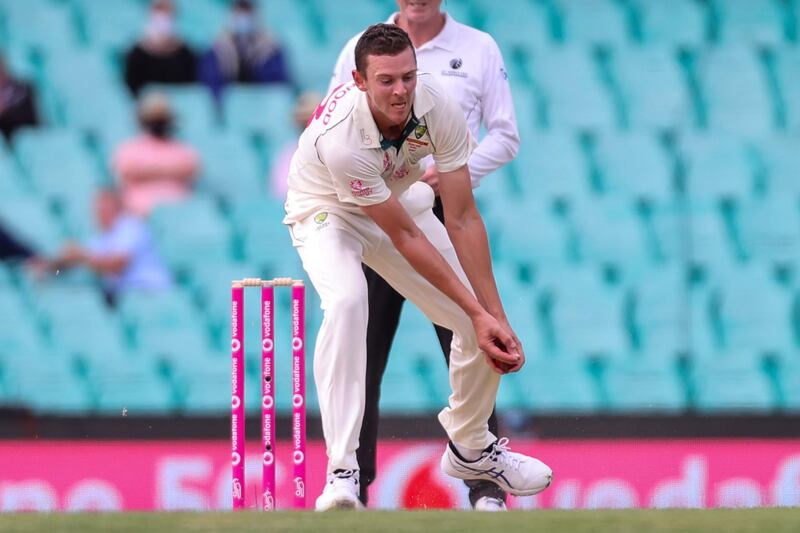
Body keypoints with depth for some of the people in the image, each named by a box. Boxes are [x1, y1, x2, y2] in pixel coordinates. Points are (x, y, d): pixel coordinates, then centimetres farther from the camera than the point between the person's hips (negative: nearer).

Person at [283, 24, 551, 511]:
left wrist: (497, 317, -26)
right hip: (327, 211, -5)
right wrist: (477, 312, -27)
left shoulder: (438, 106, -27)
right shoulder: (340, 138, -39)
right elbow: (405, 238, -30)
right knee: (347, 301, -36)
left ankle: (470, 448, 26)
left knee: (489, 327, -3)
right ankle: (342, 473, -35)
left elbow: (463, 220, -22)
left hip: (401, 199, 5)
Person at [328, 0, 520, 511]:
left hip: (447, 212, -1)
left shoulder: (479, 49, 6)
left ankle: (487, 489, -4)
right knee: (359, 357, -1)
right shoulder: (360, 49, 9)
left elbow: (506, 137, 6)